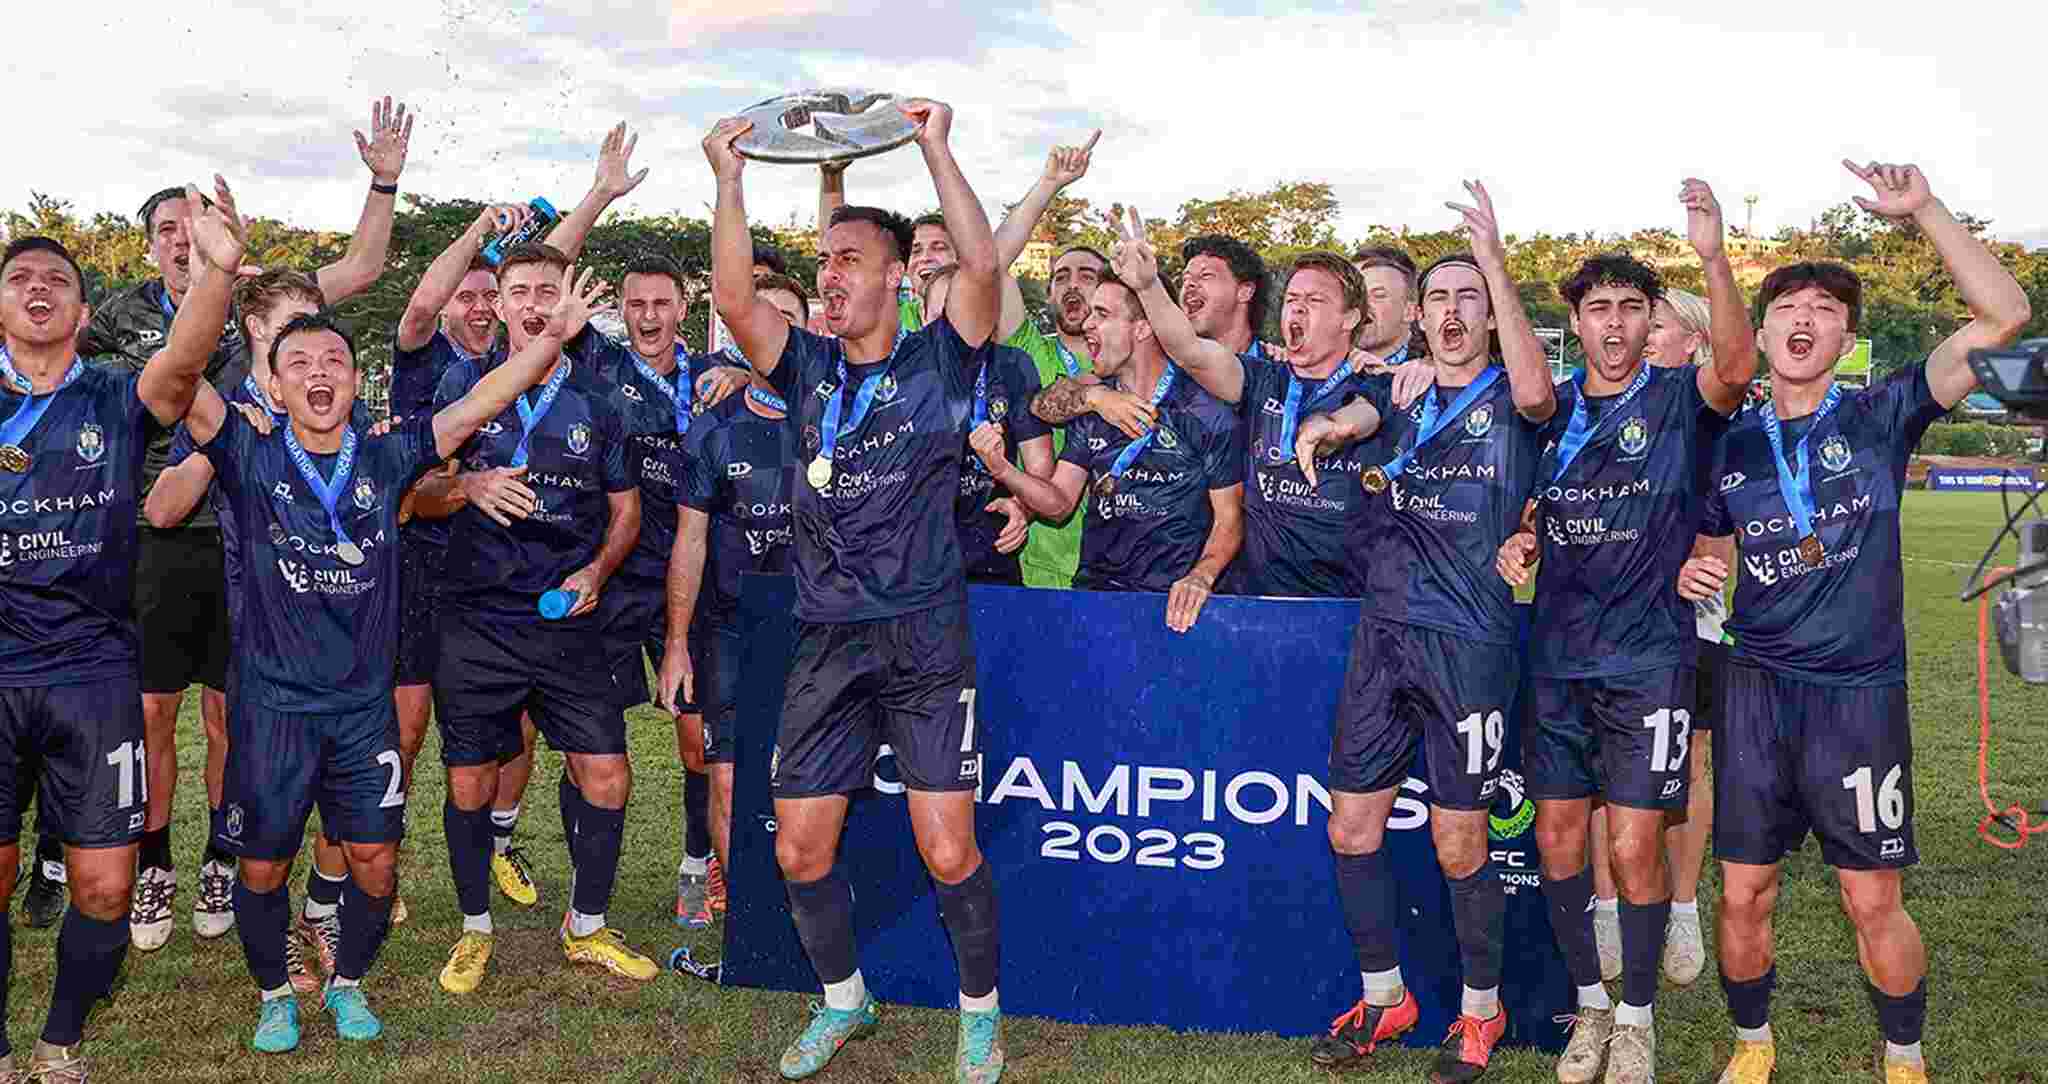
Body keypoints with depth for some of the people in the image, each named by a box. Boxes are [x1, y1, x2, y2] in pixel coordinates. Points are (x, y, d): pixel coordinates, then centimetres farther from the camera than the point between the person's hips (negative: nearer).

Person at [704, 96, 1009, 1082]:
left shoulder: (937, 360, 0)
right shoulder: (807, 367, 10)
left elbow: (982, 267, -16)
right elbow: (733, 297, -4)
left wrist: (936, 146, -15)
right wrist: (728, 176, -7)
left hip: (925, 640, -4)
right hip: (827, 642, 4)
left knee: (949, 854, -5)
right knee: (800, 852, 6)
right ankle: (843, 1002, 31)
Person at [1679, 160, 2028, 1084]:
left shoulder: (1880, 415, -2)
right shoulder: (1732, 446, 6)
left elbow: (2004, 314, -11)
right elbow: (1701, 548, 21)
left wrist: (1923, 210, -16)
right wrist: (1689, 573, -3)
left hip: (1860, 693, -2)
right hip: (1758, 691, 2)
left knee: (1873, 900, 4)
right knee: (1743, 894, 6)